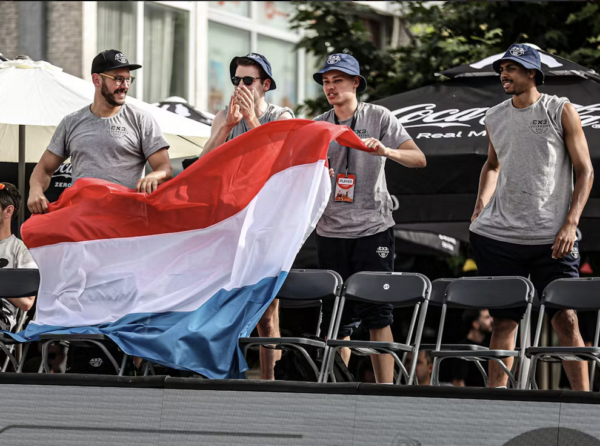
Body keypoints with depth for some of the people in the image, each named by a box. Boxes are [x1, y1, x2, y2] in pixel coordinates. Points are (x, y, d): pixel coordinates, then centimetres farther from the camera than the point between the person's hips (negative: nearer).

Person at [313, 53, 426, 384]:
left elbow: (418, 159, -7)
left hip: (372, 229, -3)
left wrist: (386, 151, -26)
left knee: (377, 315, -8)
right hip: (331, 231, 3)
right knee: (336, 319, 4)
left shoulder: (378, 118, 2)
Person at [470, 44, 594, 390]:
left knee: (566, 319, -8)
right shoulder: (495, 117, 13)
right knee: (504, 319, 5)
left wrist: (570, 223, -11)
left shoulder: (561, 111, 0)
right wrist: (481, 204, 14)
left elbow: (585, 170, 0)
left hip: (552, 240, -3)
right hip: (498, 236, 4)